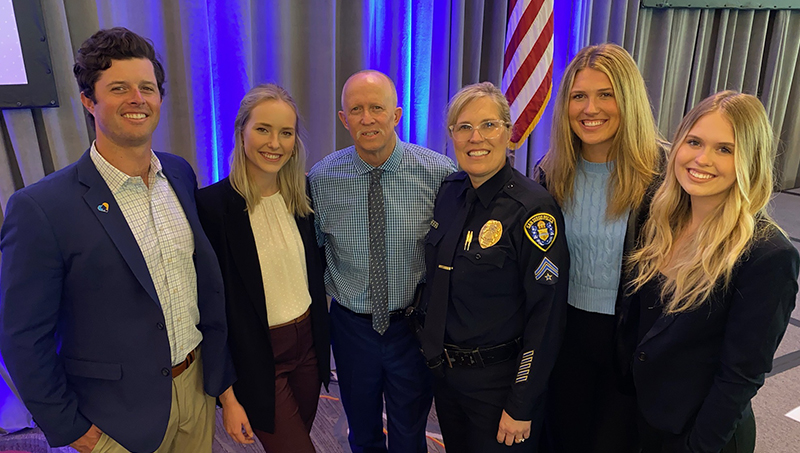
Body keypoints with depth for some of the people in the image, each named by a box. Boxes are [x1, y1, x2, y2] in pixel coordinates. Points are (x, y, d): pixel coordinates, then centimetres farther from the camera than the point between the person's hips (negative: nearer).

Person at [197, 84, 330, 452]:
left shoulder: (301, 196, -2)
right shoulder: (213, 204, -17)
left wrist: (321, 338, 9)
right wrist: (227, 393, -12)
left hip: (308, 343, 5)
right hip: (256, 357, -5)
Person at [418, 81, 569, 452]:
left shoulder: (533, 208, -21)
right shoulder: (448, 191, -1)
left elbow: (547, 315, -19)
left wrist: (521, 408, -16)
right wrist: (432, 345, 12)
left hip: (499, 379, -6)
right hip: (443, 369, 6)